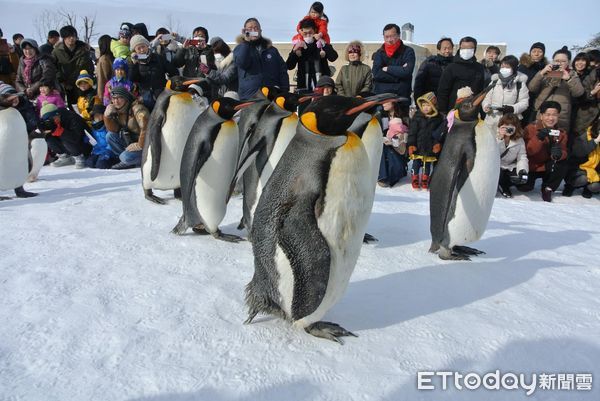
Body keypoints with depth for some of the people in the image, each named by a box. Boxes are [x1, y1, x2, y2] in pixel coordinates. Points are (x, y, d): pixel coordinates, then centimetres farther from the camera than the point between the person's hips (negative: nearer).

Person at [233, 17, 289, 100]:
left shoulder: (272, 50, 17)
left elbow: (282, 71, 12)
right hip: (249, 98, -2)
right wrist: (246, 41, -12)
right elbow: (241, 63, -12)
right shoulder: (240, 48, 10)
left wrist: (285, 92, 0)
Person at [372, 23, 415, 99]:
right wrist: (400, 71, -8)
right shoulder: (379, 53, 10)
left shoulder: (408, 51, 3)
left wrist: (388, 69, -4)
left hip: (401, 96, -2)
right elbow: (376, 73, -6)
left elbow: (407, 72, -12)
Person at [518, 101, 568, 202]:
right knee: (524, 188, -23)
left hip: (549, 168, 3)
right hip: (531, 167, -2)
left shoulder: (561, 133, -2)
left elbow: (564, 152, -11)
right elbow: (528, 151, -23)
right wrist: (539, 138, -40)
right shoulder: (530, 128, -13)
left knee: (563, 164, -27)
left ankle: (548, 188, -2)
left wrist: (559, 154, -36)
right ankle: (531, 179, 17)